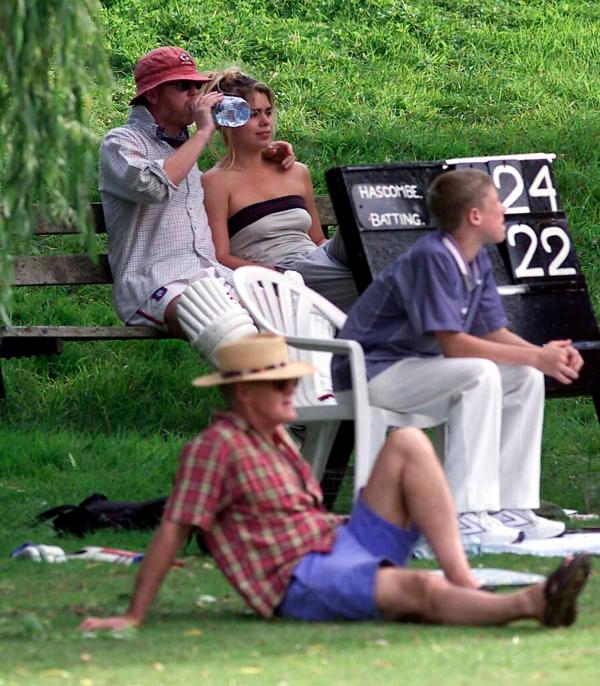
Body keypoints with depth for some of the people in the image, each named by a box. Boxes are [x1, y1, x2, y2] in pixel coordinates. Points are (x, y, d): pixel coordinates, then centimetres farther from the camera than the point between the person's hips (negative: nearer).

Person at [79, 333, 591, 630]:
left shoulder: (275, 437, 17)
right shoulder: (215, 447, -11)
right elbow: (172, 532, -14)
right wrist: (134, 617, -15)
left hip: (345, 545, 9)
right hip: (305, 582, -9)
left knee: (409, 444, -6)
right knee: (422, 589, -35)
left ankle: (464, 581, -19)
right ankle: (531, 604, -53)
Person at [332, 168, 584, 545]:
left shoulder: (477, 260, 7)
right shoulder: (432, 257, -23)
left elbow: (495, 333, 7)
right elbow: (452, 344, -28)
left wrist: (545, 354, -13)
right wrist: (534, 357, -26)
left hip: (417, 366, 10)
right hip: (372, 372, -10)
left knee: (527, 379, -2)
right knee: (479, 374, -31)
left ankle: (509, 507, -2)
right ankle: (467, 514, -32)